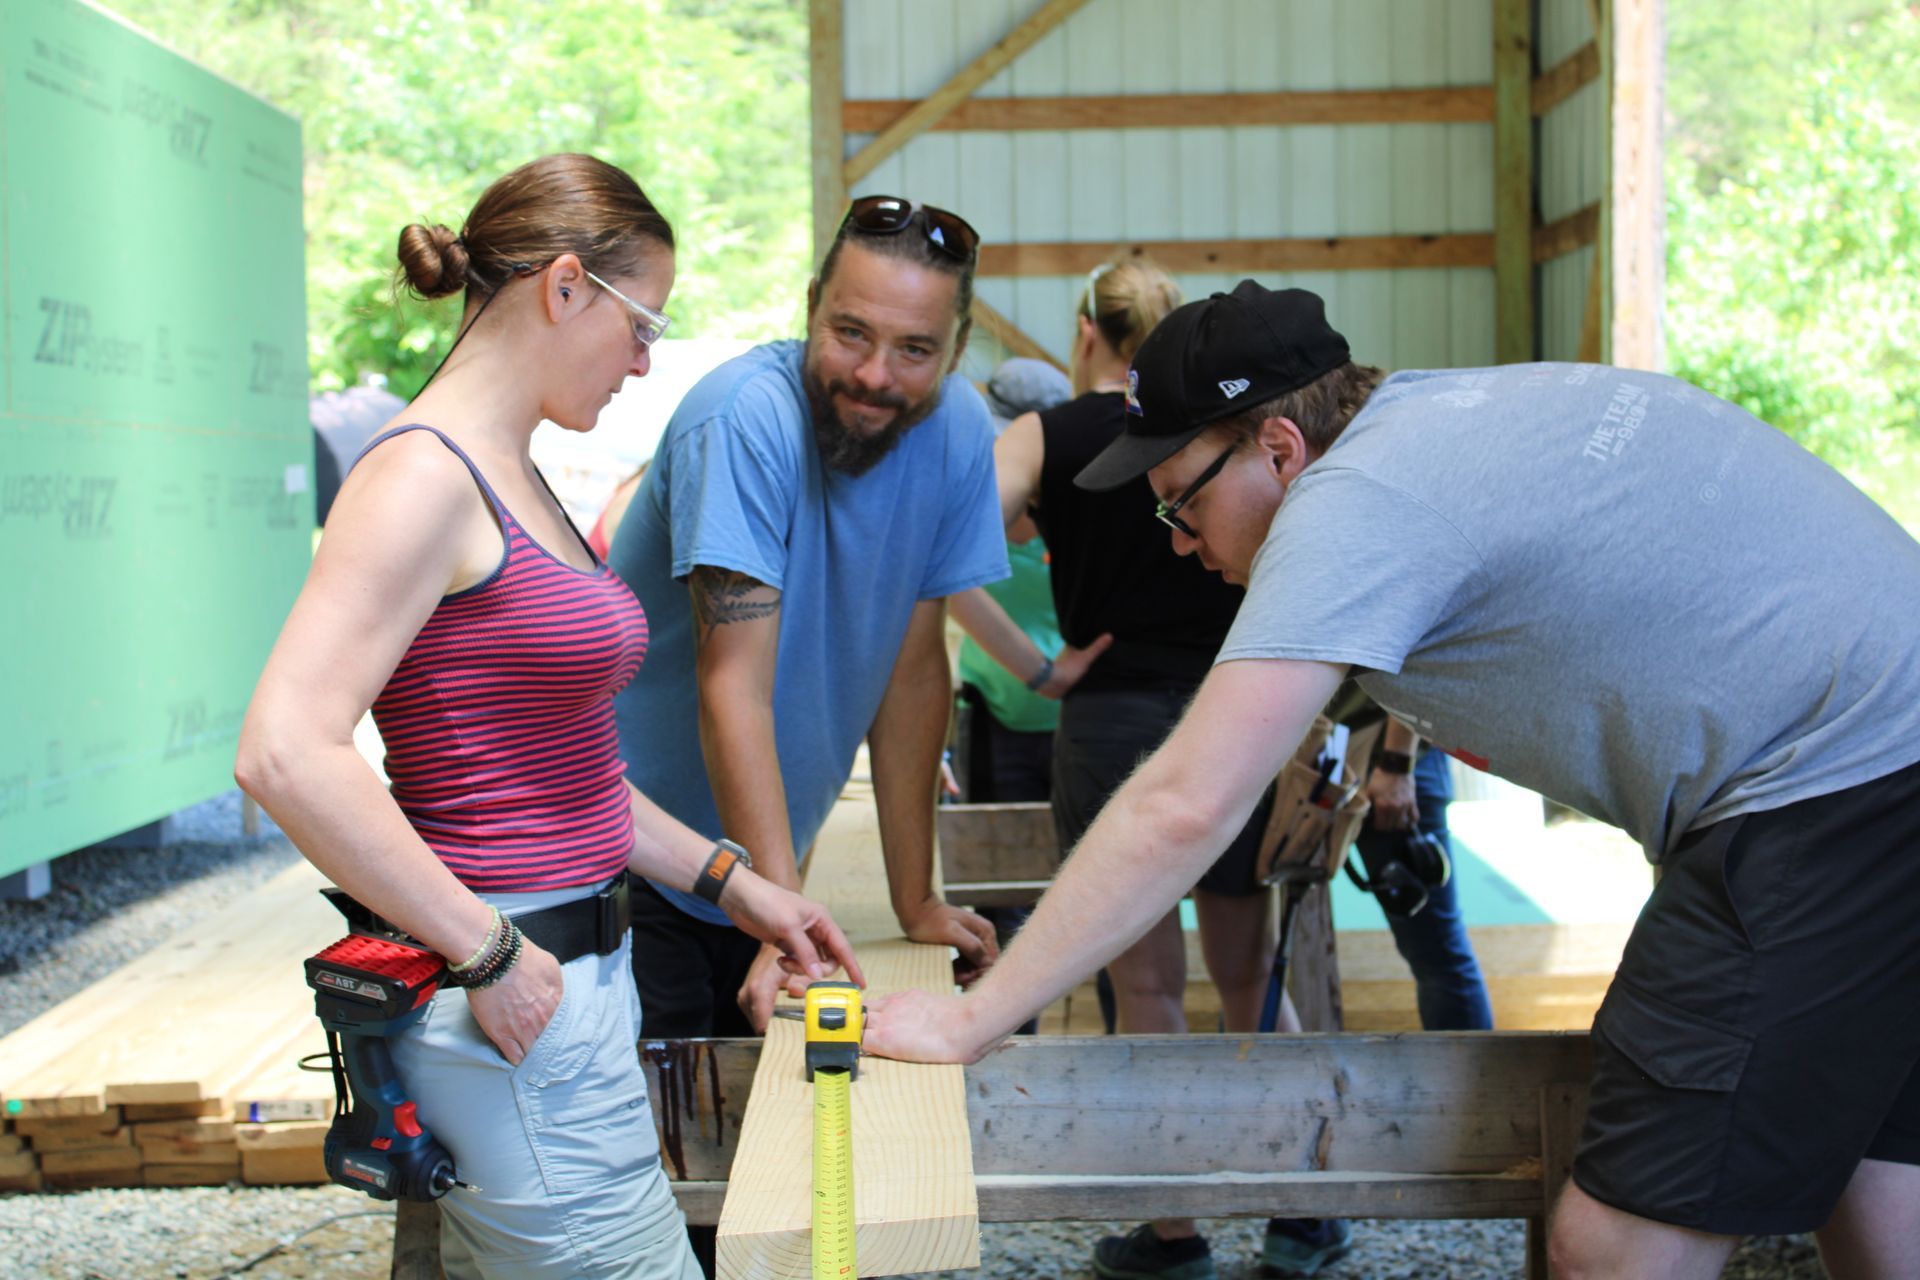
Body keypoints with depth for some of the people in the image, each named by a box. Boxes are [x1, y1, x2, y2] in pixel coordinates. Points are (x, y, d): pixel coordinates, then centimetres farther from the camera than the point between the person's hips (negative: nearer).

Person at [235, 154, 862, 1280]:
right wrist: (489, 954, -20)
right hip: (514, 1008, -9)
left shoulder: (514, 481, 14)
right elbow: (288, 755, -25)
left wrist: (733, 882, 17)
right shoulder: (426, 476, -15)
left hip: (569, 970, 9)